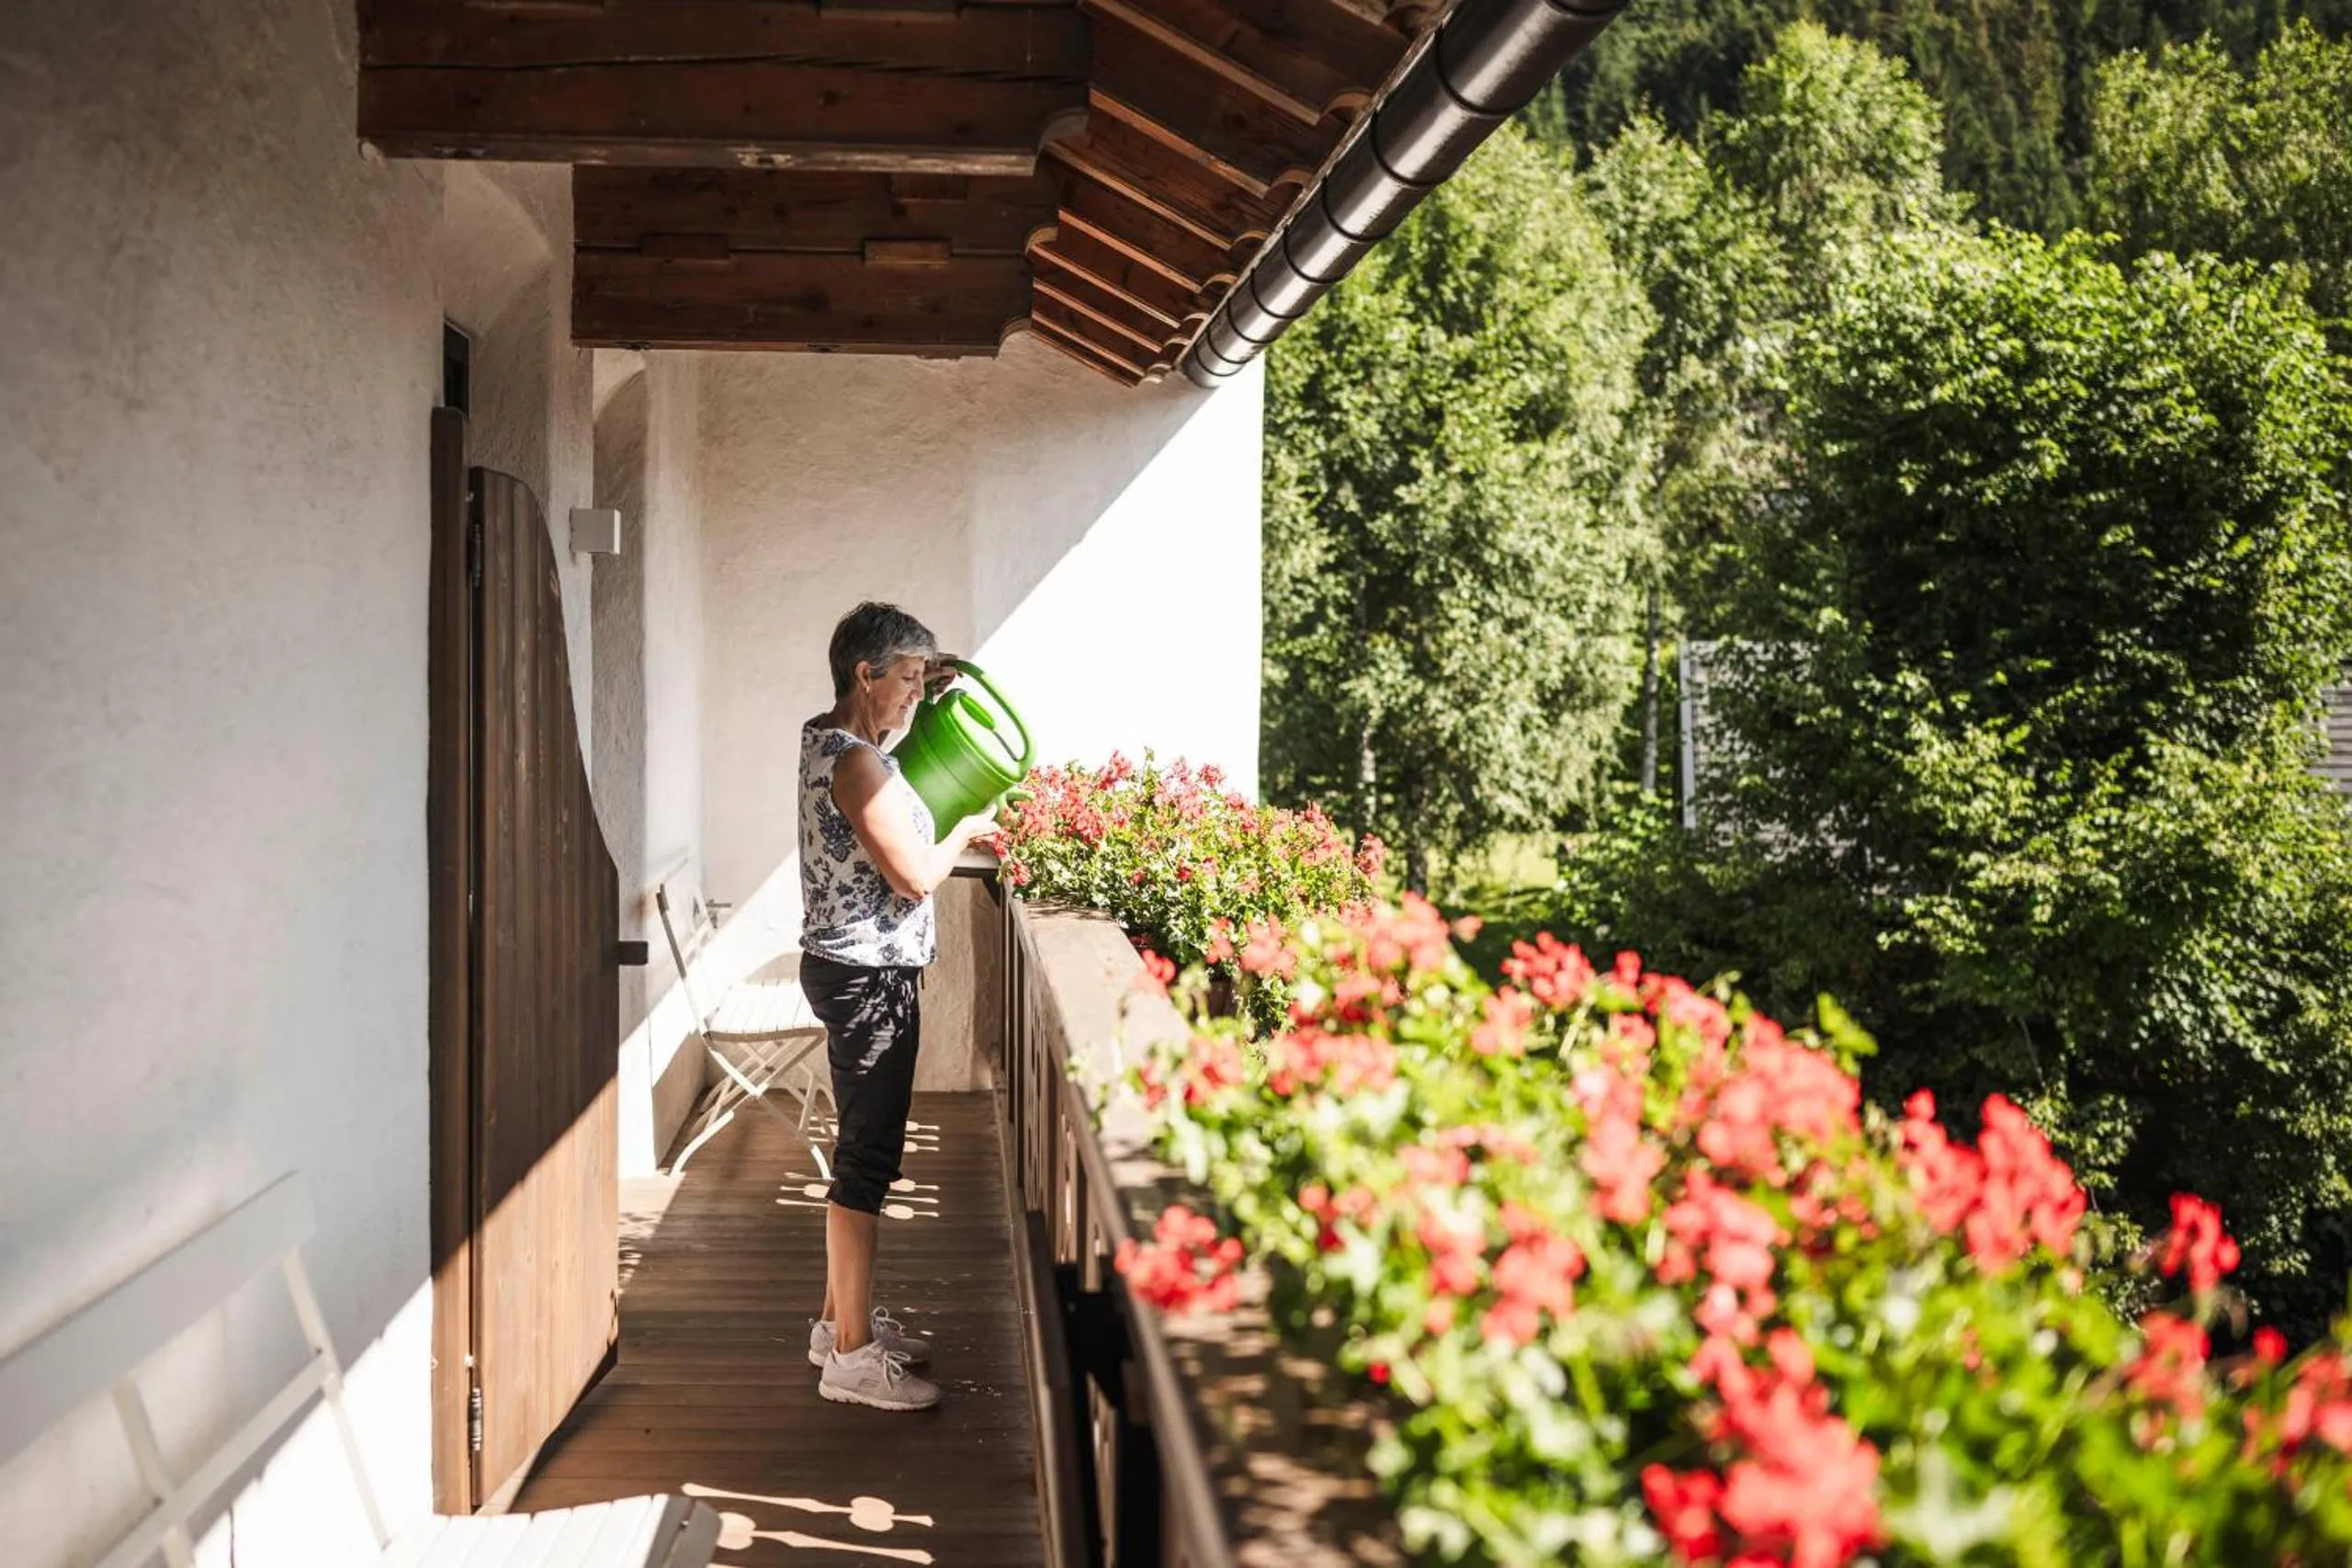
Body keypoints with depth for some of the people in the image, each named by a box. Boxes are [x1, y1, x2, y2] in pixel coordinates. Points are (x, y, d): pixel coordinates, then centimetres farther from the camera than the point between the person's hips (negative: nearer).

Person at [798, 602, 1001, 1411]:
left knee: (863, 1148, 18)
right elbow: (914, 875, -21)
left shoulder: (826, 737, 9)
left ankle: (841, 1317, 29)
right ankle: (851, 1356, 2)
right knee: (867, 1159, -5)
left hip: (852, 970, 11)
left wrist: (927, 688, 18)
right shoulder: (857, 763, -21)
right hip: (869, 978, -11)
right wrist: (967, 831, -3)